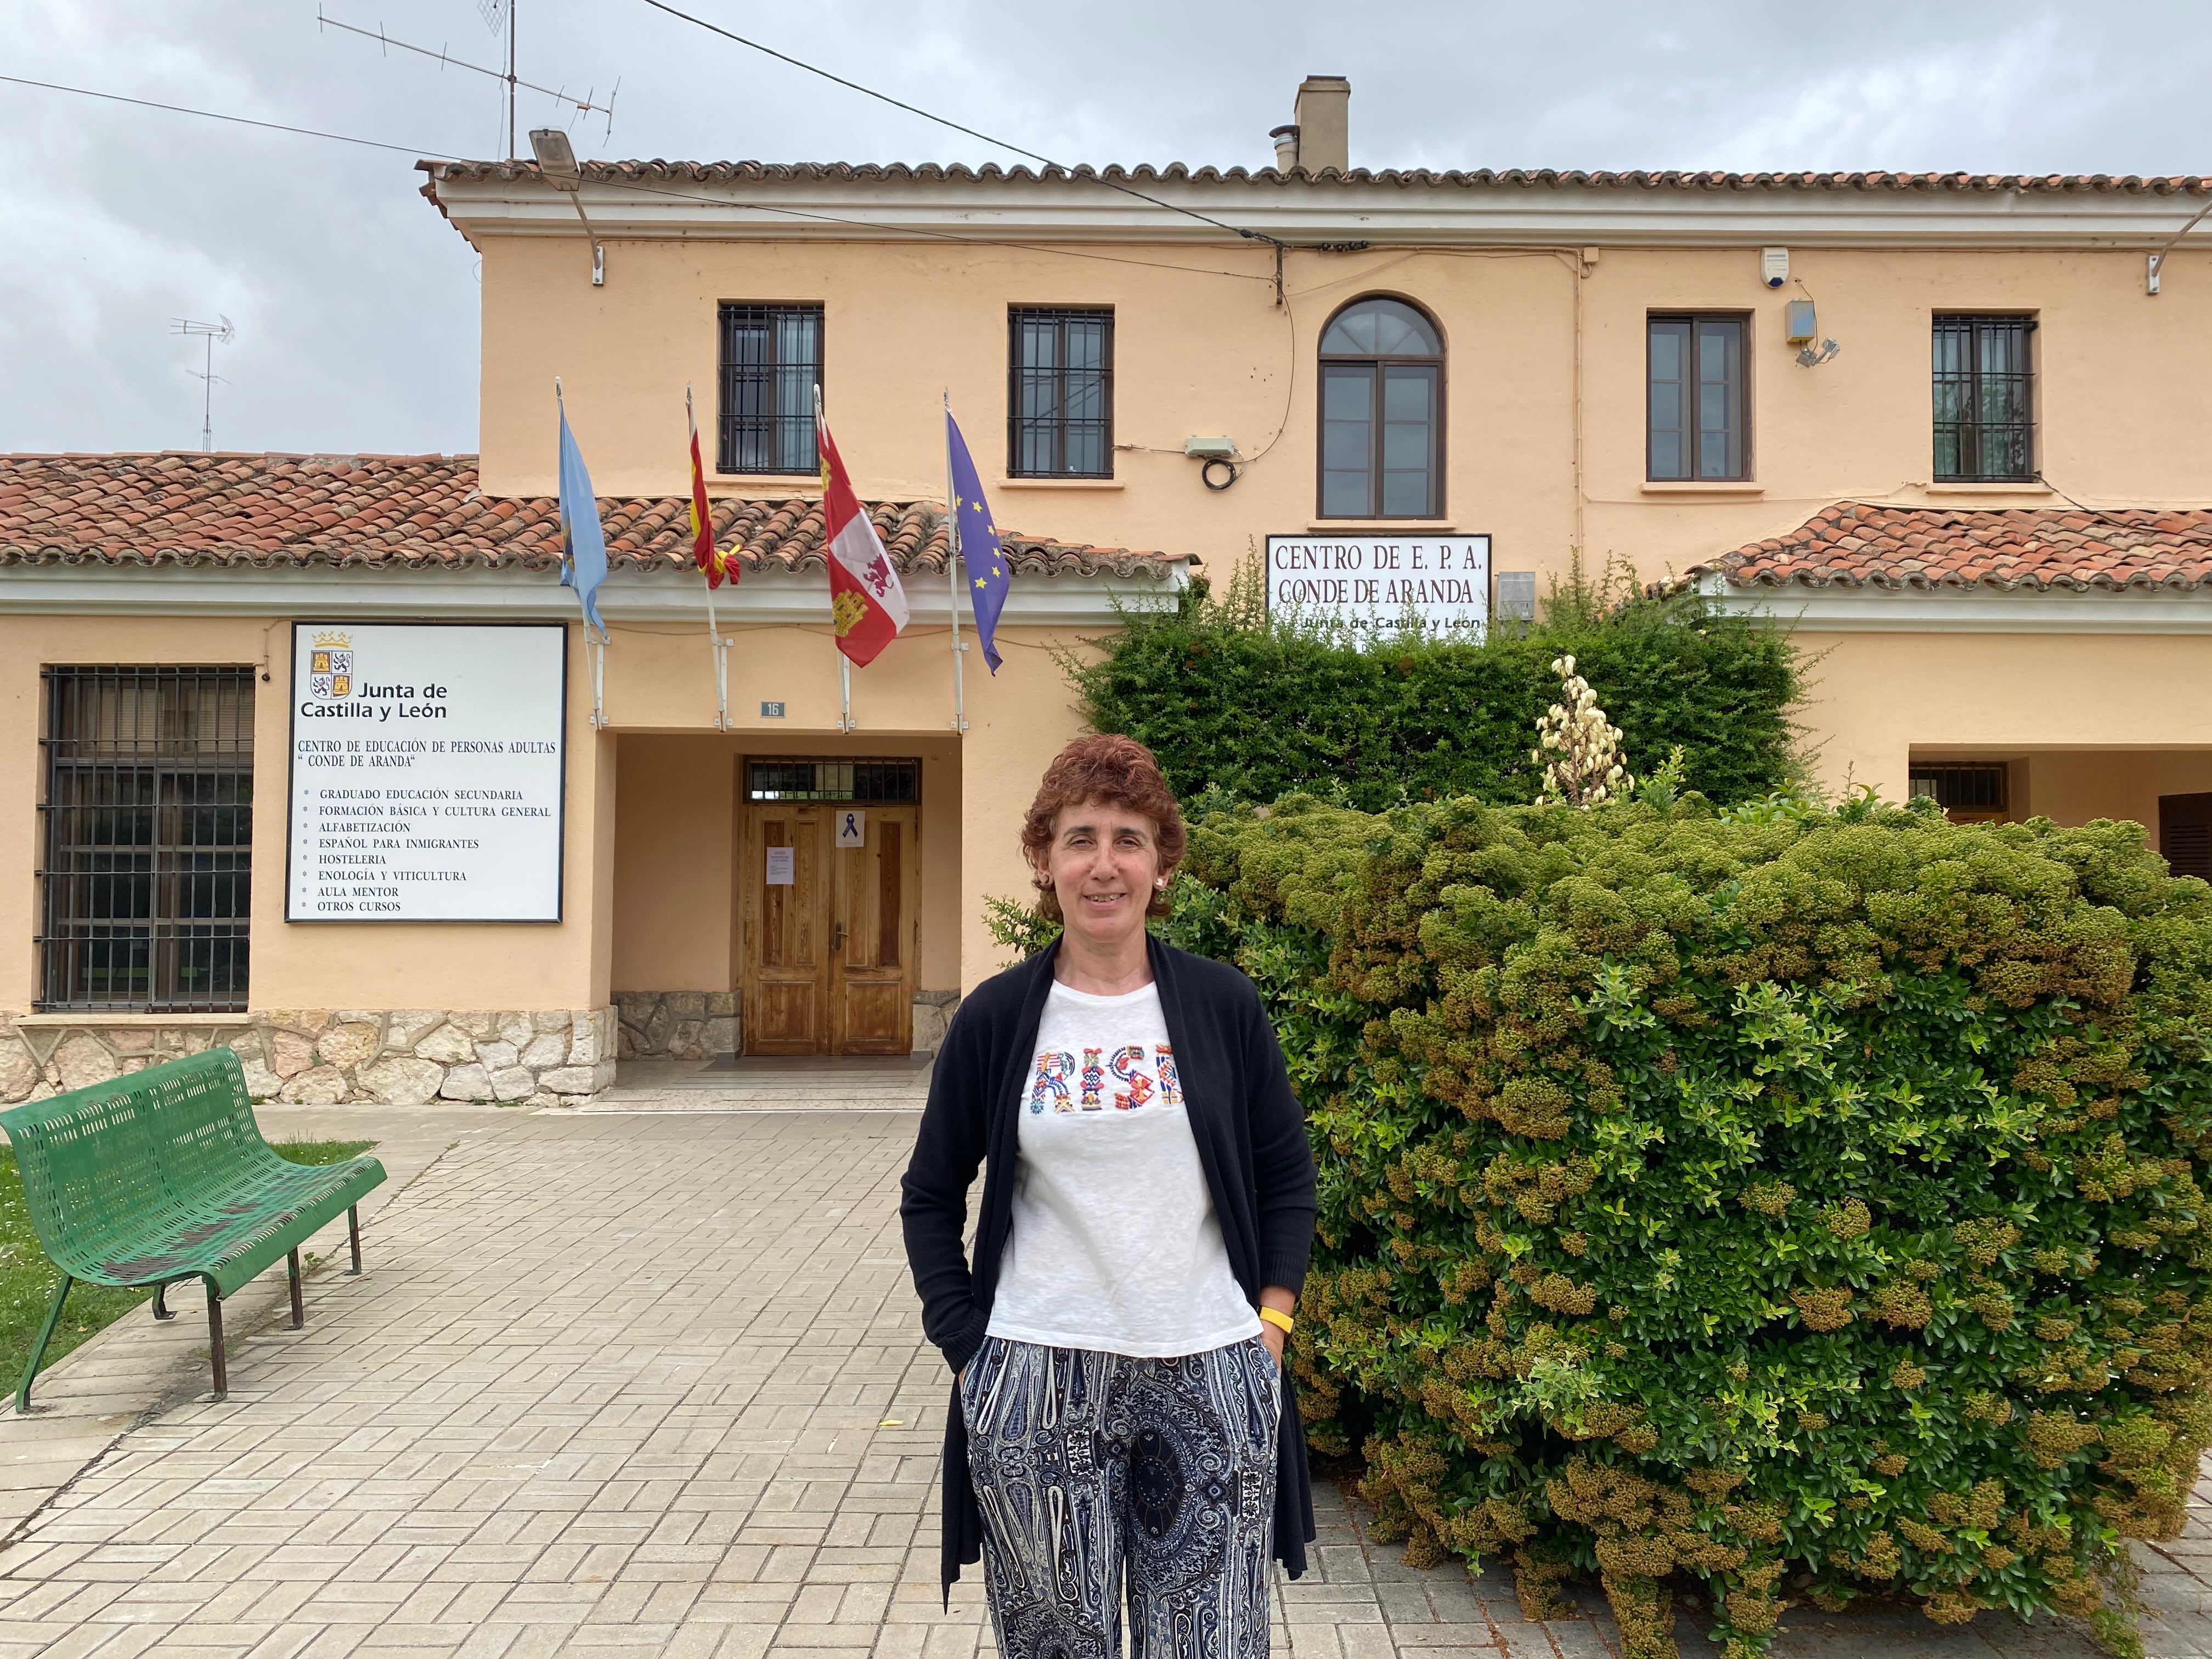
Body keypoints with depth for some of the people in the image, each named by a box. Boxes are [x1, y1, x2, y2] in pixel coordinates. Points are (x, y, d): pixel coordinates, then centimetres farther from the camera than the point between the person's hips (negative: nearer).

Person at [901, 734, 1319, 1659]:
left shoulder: (1222, 1004, 1)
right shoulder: (995, 1018, -1)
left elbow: (1287, 1173, 10)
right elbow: (930, 1197, 7)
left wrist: (1273, 1318, 2)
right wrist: (965, 1346, 1)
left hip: (1210, 1379, 1)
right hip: (1036, 1386, 0)